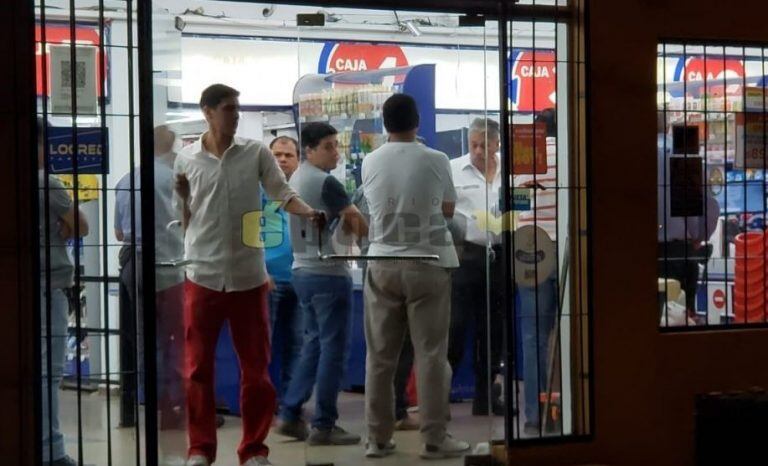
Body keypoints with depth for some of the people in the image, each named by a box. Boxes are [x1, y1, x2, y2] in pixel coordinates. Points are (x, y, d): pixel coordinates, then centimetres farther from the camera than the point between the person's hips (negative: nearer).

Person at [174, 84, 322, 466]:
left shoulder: (257, 153, 3)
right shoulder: (186, 158, 3)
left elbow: (282, 194, -3)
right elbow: (183, 220, 9)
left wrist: (308, 212, -22)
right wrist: (183, 196, -11)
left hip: (248, 274, 0)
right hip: (202, 274, 0)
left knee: (256, 365, 5)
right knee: (198, 366, 4)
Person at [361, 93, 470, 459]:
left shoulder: (370, 162, 1)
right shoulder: (436, 161, -7)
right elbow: (448, 209, 6)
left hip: (383, 264, 3)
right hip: (428, 264, -2)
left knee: (380, 355, 8)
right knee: (431, 353, 2)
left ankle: (378, 439, 12)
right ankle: (434, 439, 4)